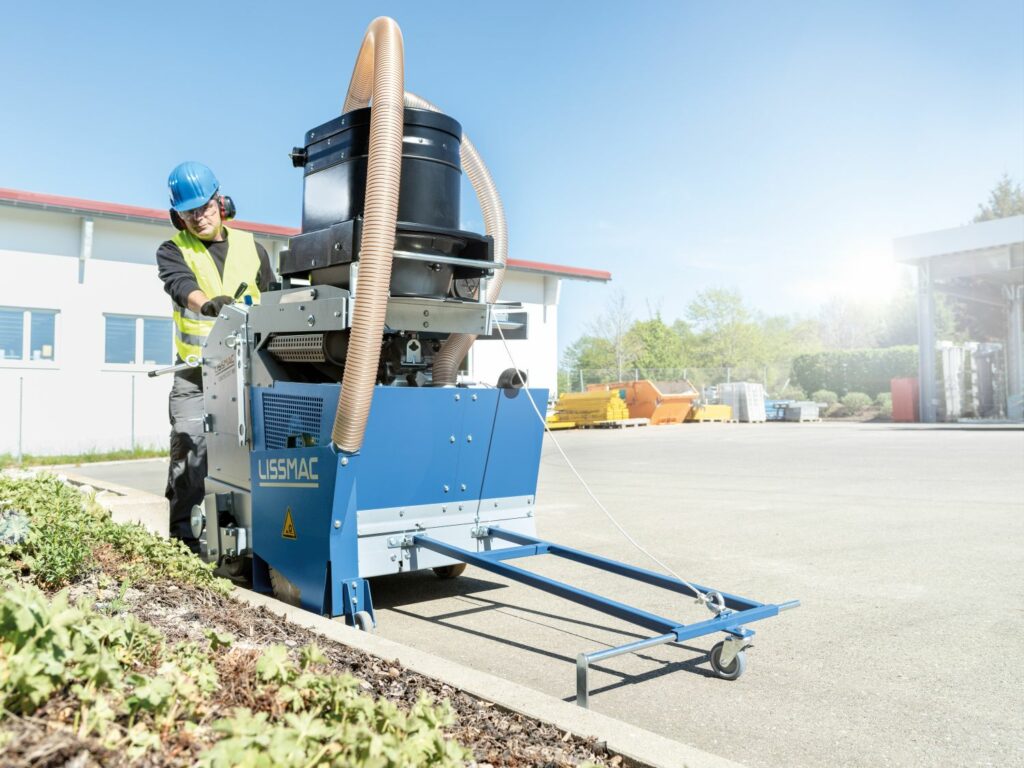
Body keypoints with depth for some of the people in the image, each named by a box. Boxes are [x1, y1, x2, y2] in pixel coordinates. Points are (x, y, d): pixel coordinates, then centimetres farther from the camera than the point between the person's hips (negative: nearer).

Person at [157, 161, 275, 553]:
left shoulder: (252, 248, 14)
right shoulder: (173, 251, 6)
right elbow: (182, 285, -17)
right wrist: (207, 303, -39)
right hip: (194, 376, -1)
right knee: (190, 446, -6)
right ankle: (183, 531, 4)